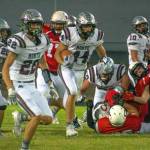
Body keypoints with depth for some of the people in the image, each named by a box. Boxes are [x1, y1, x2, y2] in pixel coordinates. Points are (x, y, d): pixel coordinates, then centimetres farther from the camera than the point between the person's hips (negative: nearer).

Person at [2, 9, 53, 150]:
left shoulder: (43, 41, 0)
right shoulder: (18, 42, -22)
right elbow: (5, 68, -23)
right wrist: (10, 90, -33)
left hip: (31, 86, 7)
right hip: (17, 86, -7)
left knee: (48, 119, 0)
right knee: (37, 116, -21)